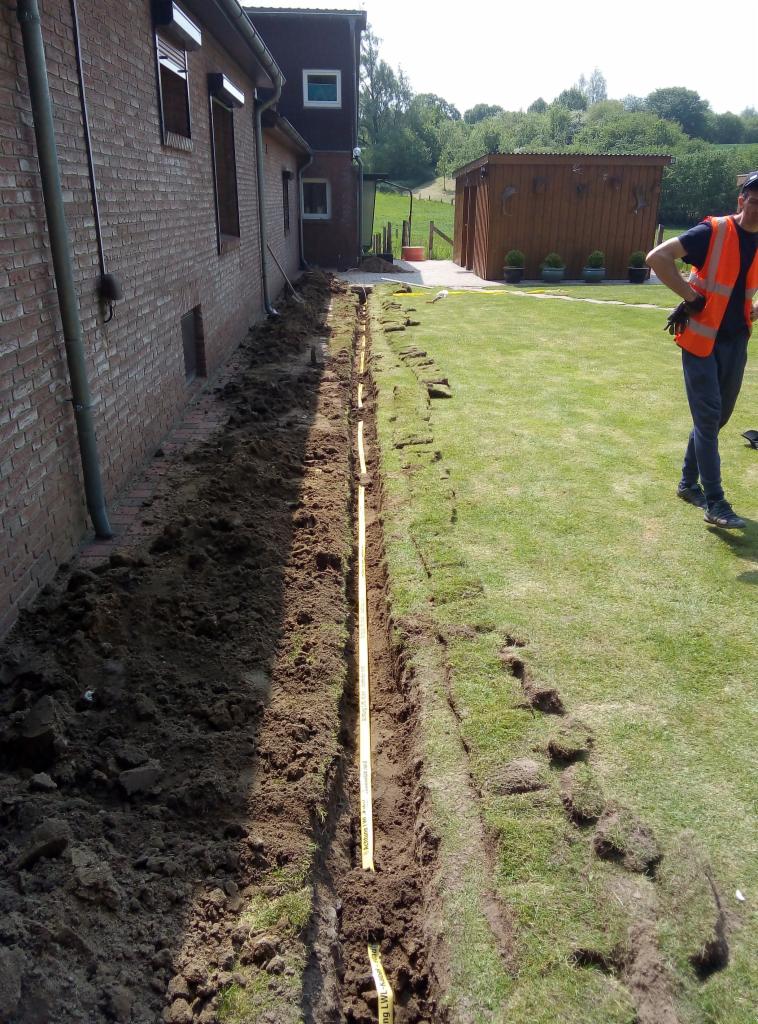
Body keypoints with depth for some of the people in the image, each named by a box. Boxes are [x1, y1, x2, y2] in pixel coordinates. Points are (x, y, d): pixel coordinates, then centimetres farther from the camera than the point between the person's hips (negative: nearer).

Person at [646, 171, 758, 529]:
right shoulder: (713, 231, -11)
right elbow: (657, 257, -18)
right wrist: (690, 296, -17)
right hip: (701, 338, -6)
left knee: (717, 417, 12)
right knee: (708, 418, -7)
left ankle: (688, 483, 28)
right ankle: (715, 504, -3)